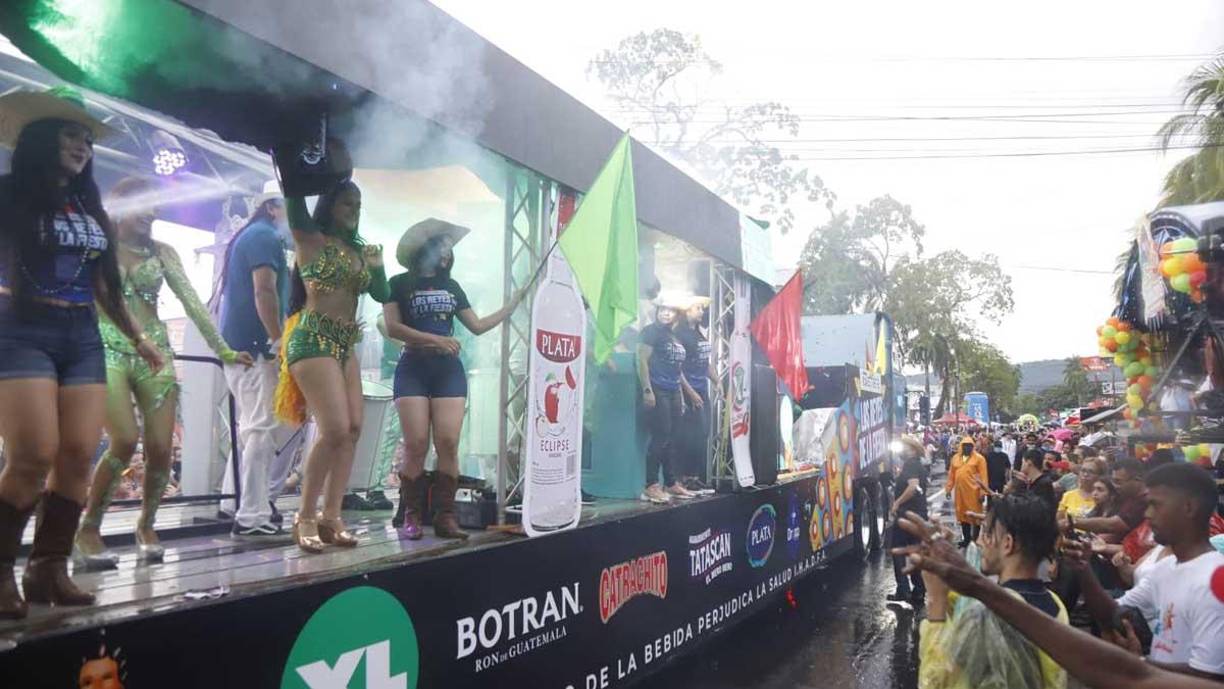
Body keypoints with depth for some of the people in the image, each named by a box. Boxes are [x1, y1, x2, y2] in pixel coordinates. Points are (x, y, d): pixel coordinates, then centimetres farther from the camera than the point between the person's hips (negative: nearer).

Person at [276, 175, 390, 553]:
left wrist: (378, 266, 1)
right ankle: (305, 517, -2)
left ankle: (331, 517, 6)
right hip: (313, 340, -8)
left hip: (346, 344, 8)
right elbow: (294, 200, -14)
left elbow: (381, 295, 17)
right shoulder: (310, 239, 0)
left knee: (353, 429, 0)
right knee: (335, 429, -16)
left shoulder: (358, 251, 19)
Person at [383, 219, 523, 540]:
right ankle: (411, 516, -2)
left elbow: (478, 326, 17)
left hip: (449, 371, 3)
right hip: (413, 370, -3)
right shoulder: (400, 283, 6)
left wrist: (515, 302, 16)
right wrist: (434, 339, -13)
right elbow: (393, 327, -6)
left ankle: (445, 516, -3)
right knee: (416, 445, -11)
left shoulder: (451, 286, 19)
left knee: (448, 445, -7)